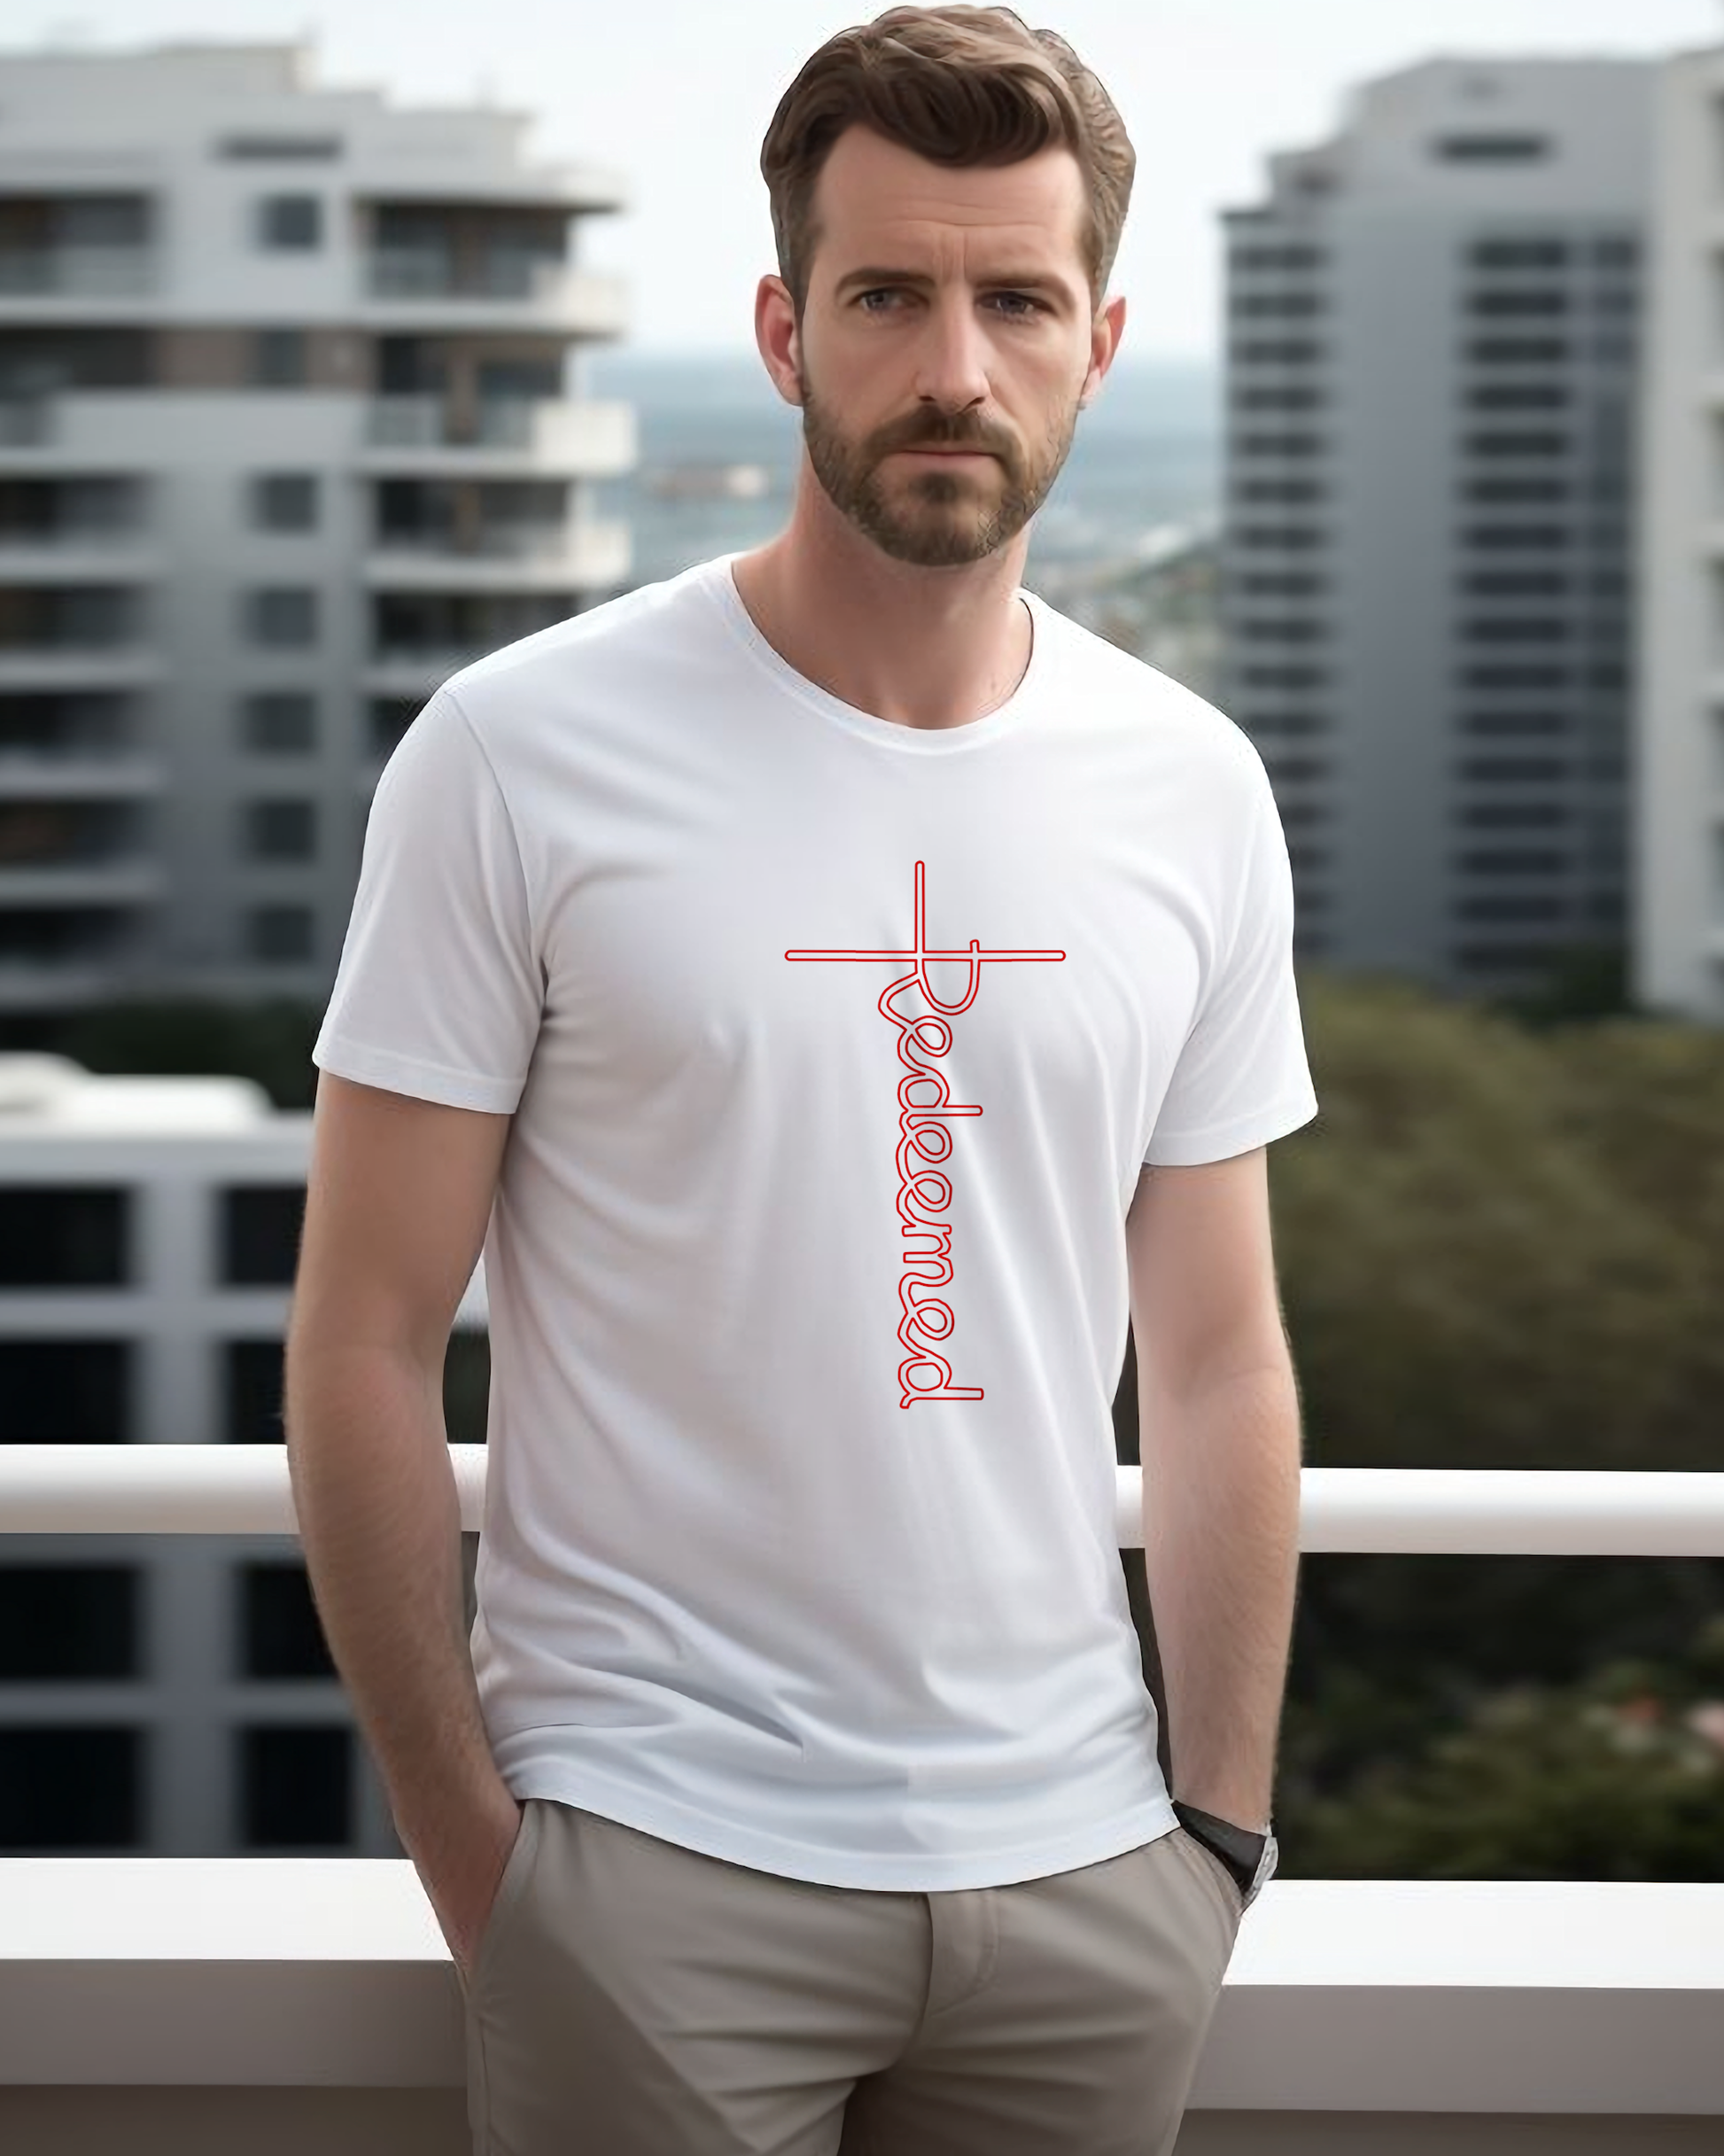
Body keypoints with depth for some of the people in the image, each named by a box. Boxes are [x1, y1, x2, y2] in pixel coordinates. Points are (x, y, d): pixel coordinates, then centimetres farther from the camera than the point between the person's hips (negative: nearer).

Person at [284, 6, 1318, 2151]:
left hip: (1084, 1870, 4)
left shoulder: (1193, 793, 5)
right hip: (654, 1861, -3)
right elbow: (363, 1347, -5)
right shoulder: (520, 756, -7)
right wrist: (469, 1852, -6)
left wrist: (1221, 1820, 8)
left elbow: (1219, 1360, 11)